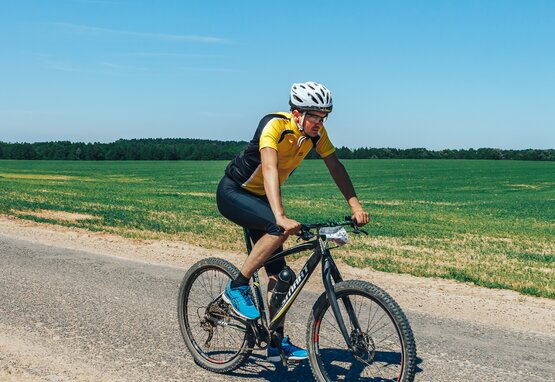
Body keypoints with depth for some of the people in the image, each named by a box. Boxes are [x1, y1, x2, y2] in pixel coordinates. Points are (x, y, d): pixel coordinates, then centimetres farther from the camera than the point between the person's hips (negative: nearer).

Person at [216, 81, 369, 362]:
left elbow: (335, 167, -4)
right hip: (233, 193, -7)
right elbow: (269, 169, -41)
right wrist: (281, 217, -53)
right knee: (279, 229, -34)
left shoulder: (316, 133, -8)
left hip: (260, 198, 7)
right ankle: (236, 288, -17)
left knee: (278, 272, 2)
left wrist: (356, 207, -15)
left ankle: (277, 343, 12)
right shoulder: (274, 125, -29)